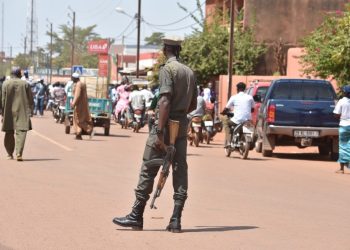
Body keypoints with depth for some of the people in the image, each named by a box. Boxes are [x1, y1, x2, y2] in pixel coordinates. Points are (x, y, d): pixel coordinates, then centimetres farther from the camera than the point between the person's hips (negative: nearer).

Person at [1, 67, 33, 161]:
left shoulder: (6, 84, 0)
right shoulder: (25, 84, 1)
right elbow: (30, 100, 2)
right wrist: (29, 112, 11)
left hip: (9, 112, 1)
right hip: (22, 113, -1)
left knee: (9, 133, 14)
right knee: (21, 132, -6)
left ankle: (10, 154, 24)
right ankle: (19, 153, -21)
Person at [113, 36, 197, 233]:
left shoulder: (167, 69, -10)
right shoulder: (190, 72, 12)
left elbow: (165, 101, -20)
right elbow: (193, 105, 17)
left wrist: (160, 131, -22)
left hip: (167, 124, -7)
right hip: (182, 126, 7)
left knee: (149, 170, -1)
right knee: (180, 170, 5)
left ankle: (137, 216, 3)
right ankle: (176, 220, 2)